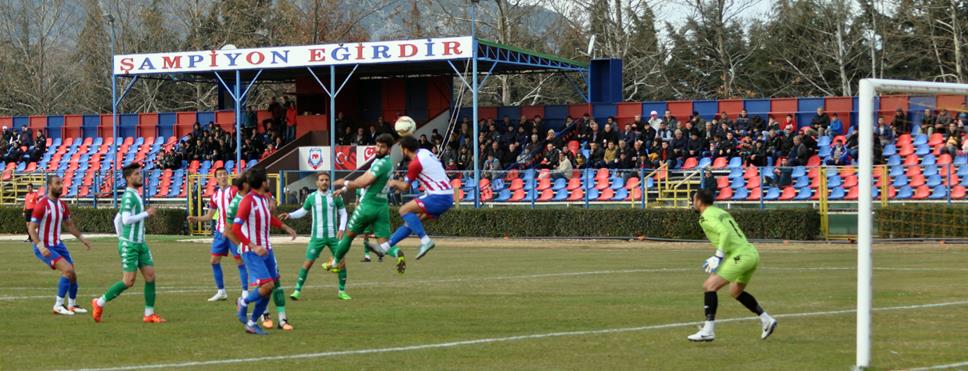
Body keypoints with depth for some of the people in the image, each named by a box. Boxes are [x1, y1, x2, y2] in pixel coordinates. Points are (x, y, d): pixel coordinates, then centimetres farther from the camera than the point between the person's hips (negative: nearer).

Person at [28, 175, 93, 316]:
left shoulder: (61, 205, 5)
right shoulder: (42, 205, -18)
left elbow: (68, 224, 20)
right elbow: (31, 228, -19)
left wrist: (81, 238, 12)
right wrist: (40, 246, -30)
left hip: (58, 245, 8)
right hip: (44, 248, -8)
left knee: (72, 275, 8)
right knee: (68, 269, -22)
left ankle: (72, 305, 31)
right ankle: (58, 306, -13)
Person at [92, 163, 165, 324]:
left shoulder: (135, 195, 15)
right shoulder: (129, 196, -14)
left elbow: (117, 220, 22)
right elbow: (126, 220, -25)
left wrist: (120, 238, 22)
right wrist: (146, 213, -17)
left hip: (140, 244, 9)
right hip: (129, 244, -9)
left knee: (150, 276, 2)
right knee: (129, 281, -8)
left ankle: (149, 314, 6)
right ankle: (99, 303, 6)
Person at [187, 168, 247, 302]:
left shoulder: (234, 191, -7)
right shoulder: (215, 195, 11)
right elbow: (209, 215, 19)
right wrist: (196, 219, 3)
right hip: (220, 232, 6)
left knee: (239, 261, -4)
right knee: (214, 260, 4)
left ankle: (245, 292, 1)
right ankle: (221, 292, 13)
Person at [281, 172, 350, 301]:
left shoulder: (335, 197, -2)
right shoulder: (311, 197, -1)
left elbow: (343, 213, 5)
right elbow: (303, 211, 12)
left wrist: (341, 229, -7)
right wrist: (290, 215, -5)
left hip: (333, 236, 1)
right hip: (317, 237, -1)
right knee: (308, 262, -7)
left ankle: (341, 291, 13)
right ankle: (297, 291, -2)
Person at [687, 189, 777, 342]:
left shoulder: (706, 217, -6)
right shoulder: (720, 212, 22)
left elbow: (725, 232, -21)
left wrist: (718, 257, -19)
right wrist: (718, 257, 25)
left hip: (740, 255, -9)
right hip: (751, 253, 9)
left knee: (709, 286, -8)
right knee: (736, 291, 27)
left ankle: (708, 330, -12)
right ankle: (766, 320, 27)